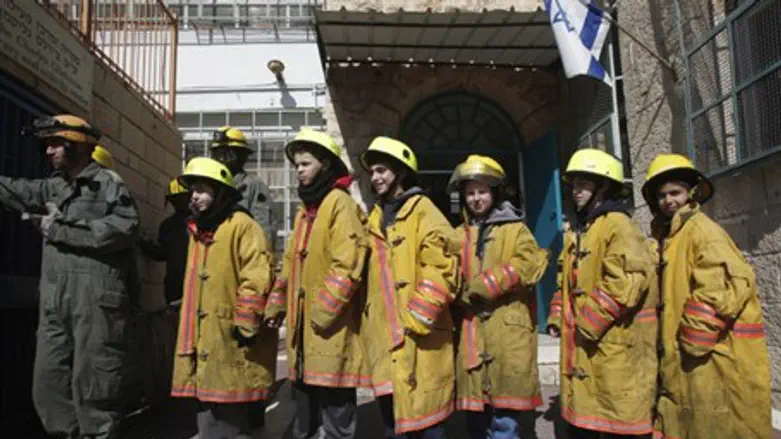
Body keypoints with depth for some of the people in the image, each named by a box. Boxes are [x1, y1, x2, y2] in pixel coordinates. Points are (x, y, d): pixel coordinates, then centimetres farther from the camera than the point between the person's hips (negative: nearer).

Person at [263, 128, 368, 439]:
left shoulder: (340, 204, -11)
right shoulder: (305, 209, 18)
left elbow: (347, 267, -21)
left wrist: (323, 313, -20)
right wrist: (276, 305, 14)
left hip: (330, 331, -9)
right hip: (302, 330, 9)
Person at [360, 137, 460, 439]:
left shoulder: (422, 211, -6)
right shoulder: (376, 218, 16)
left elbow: (442, 269, -16)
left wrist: (417, 318, -18)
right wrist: (370, 322, 15)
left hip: (418, 340, -7)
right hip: (384, 338, 7)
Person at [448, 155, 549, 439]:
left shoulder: (515, 229, 6)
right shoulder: (460, 235, 16)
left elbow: (527, 265, -11)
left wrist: (480, 287, -16)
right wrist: (464, 294, -11)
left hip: (508, 331, -4)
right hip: (471, 334, 4)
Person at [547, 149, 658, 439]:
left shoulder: (618, 225, -12)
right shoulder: (577, 230, 17)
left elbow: (626, 282, -23)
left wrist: (590, 324, -20)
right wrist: (558, 317, 11)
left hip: (614, 346, -9)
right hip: (580, 347, 9)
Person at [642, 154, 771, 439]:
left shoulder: (701, 230, -12)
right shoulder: (669, 236, 14)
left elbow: (734, 283, -24)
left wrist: (694, 338, -19)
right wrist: (670, 344, 12)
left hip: (715, 354, -9)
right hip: (690, 355, 9)